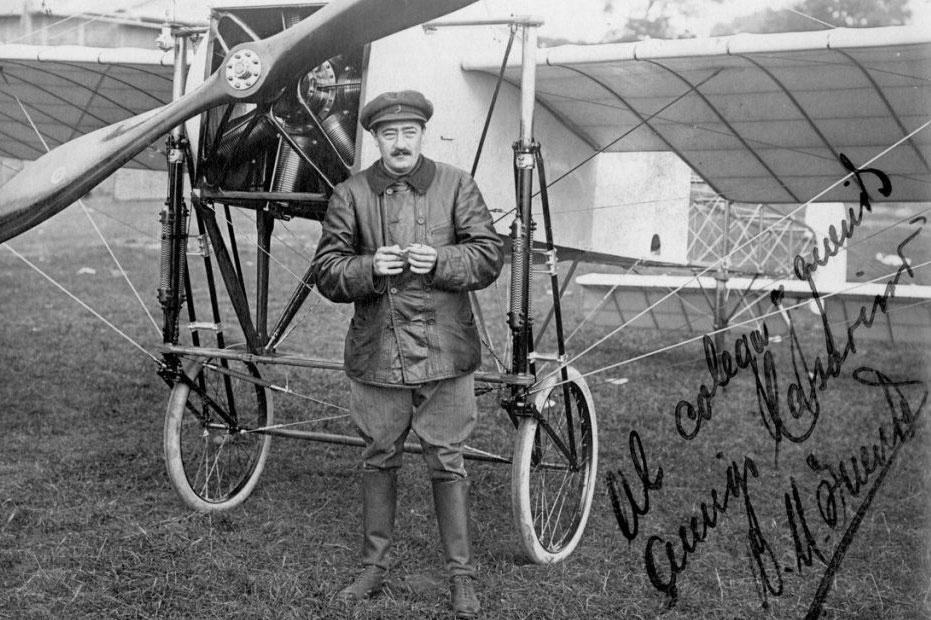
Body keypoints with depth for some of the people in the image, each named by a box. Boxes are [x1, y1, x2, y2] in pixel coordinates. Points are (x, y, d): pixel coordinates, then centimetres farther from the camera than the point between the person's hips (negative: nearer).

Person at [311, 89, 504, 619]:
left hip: (444, 352, -1)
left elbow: (490, 256, 0)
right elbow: (327, 272, 2)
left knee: (448, 463, 3)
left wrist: (439, 262, -17)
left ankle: (463, 576, 15)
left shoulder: (456, 186, 3)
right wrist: (369, 268, -17)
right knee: (379, 459, 13)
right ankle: (375, 568, 28)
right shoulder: (351, 195, 4)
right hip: (376, 352, 2)